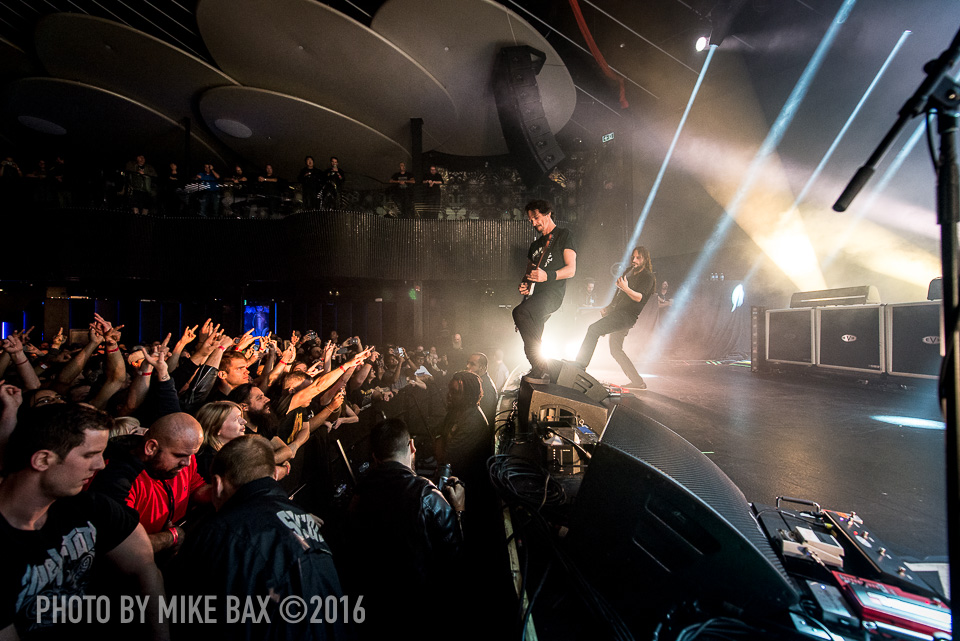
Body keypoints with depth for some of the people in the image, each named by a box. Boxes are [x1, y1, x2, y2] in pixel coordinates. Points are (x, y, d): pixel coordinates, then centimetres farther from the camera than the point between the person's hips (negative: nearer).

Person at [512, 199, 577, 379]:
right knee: (531, 345, 5)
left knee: (520, 312, -33)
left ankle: (540, 365, -23)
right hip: (534, 296, 8)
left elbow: (571, 270, -6)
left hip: (552, 293, -8)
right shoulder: (535, 244, 26)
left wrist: (547, 275, -23)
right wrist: (525, 285, 6)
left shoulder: (564, 234, 4)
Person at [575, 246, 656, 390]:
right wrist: (609, 307, 18)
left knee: (593, 329, -22)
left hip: (627, 316, -10)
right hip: (617, 313, 10)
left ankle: (580, 365, -22)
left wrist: (626, 289, -34)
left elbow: (639, 297, -18)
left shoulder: (648, 277, -5)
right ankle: (638, 382, 14)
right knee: (616, 350, 10)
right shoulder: (629, 272, 22)